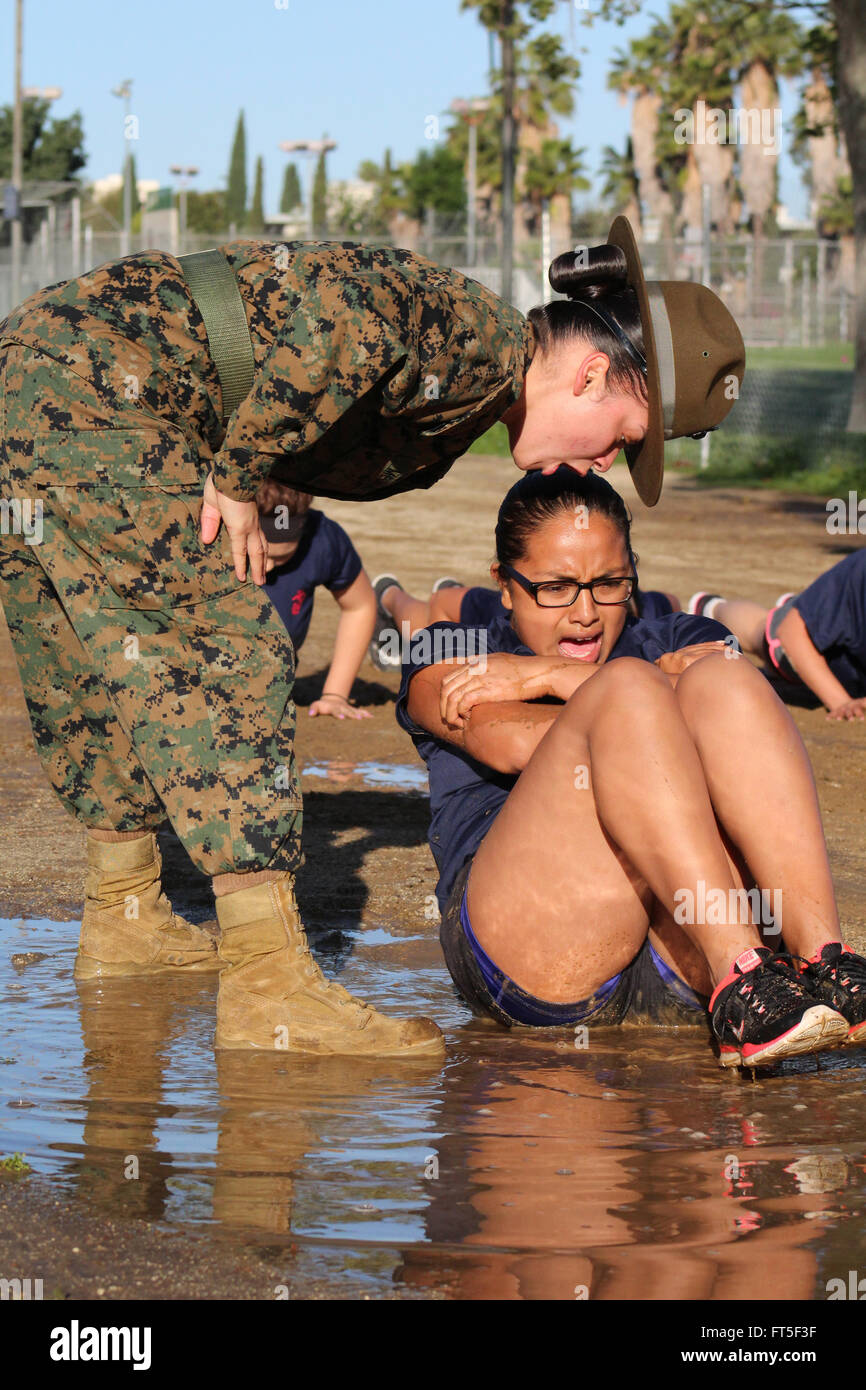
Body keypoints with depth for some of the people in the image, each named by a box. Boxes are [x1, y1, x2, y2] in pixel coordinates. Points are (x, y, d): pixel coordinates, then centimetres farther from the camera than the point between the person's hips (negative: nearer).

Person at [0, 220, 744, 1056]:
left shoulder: (455, 412, 18)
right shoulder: (483, 337, -12)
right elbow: (342, 318, -29)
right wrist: (235, 481, -19)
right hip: (90, 383, -10)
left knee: (111, 666, 21)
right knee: (226, 654, -10)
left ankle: (123, 917, 35)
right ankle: (268, 987, -12)